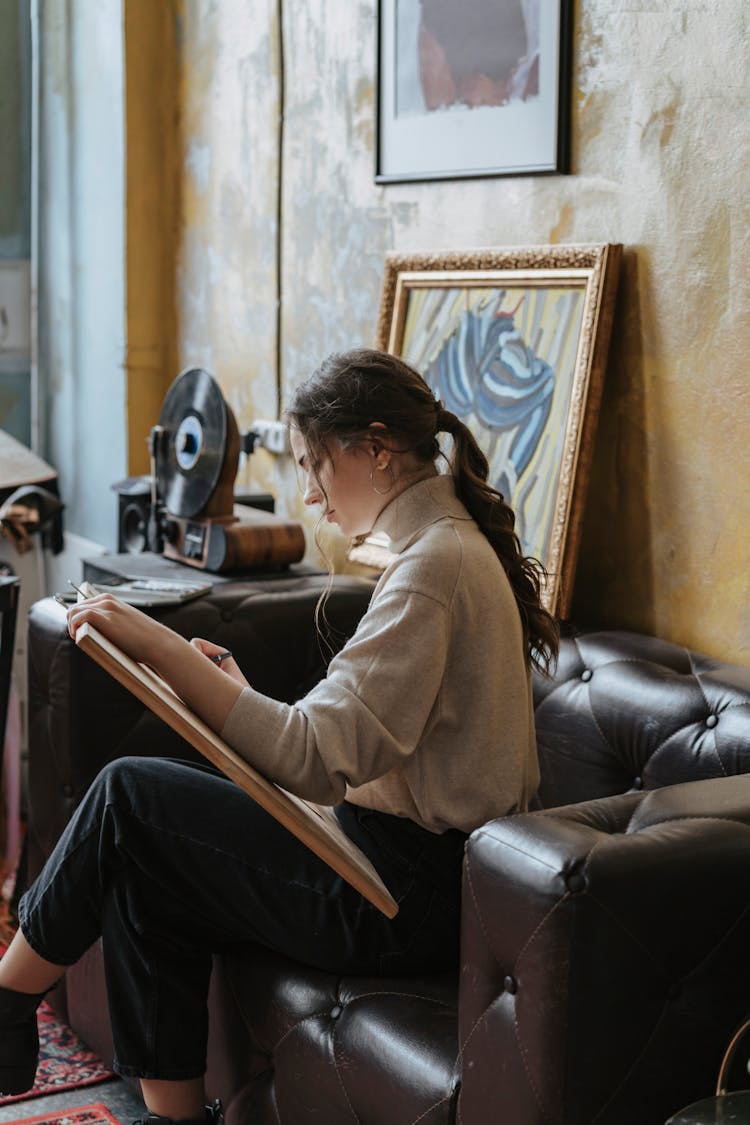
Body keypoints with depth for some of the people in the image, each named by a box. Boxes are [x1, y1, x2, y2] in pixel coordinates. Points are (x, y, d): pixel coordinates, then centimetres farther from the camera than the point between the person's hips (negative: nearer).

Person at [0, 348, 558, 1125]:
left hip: (413, 897, -9)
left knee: (130, 793, -8)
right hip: (415, 863, 9)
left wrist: (160, 646, -27)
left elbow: (314, 761, -25)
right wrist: (230, 691, 9)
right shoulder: (450, 544, 12)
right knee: (143, 881, 2)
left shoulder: (434, 565, -19)